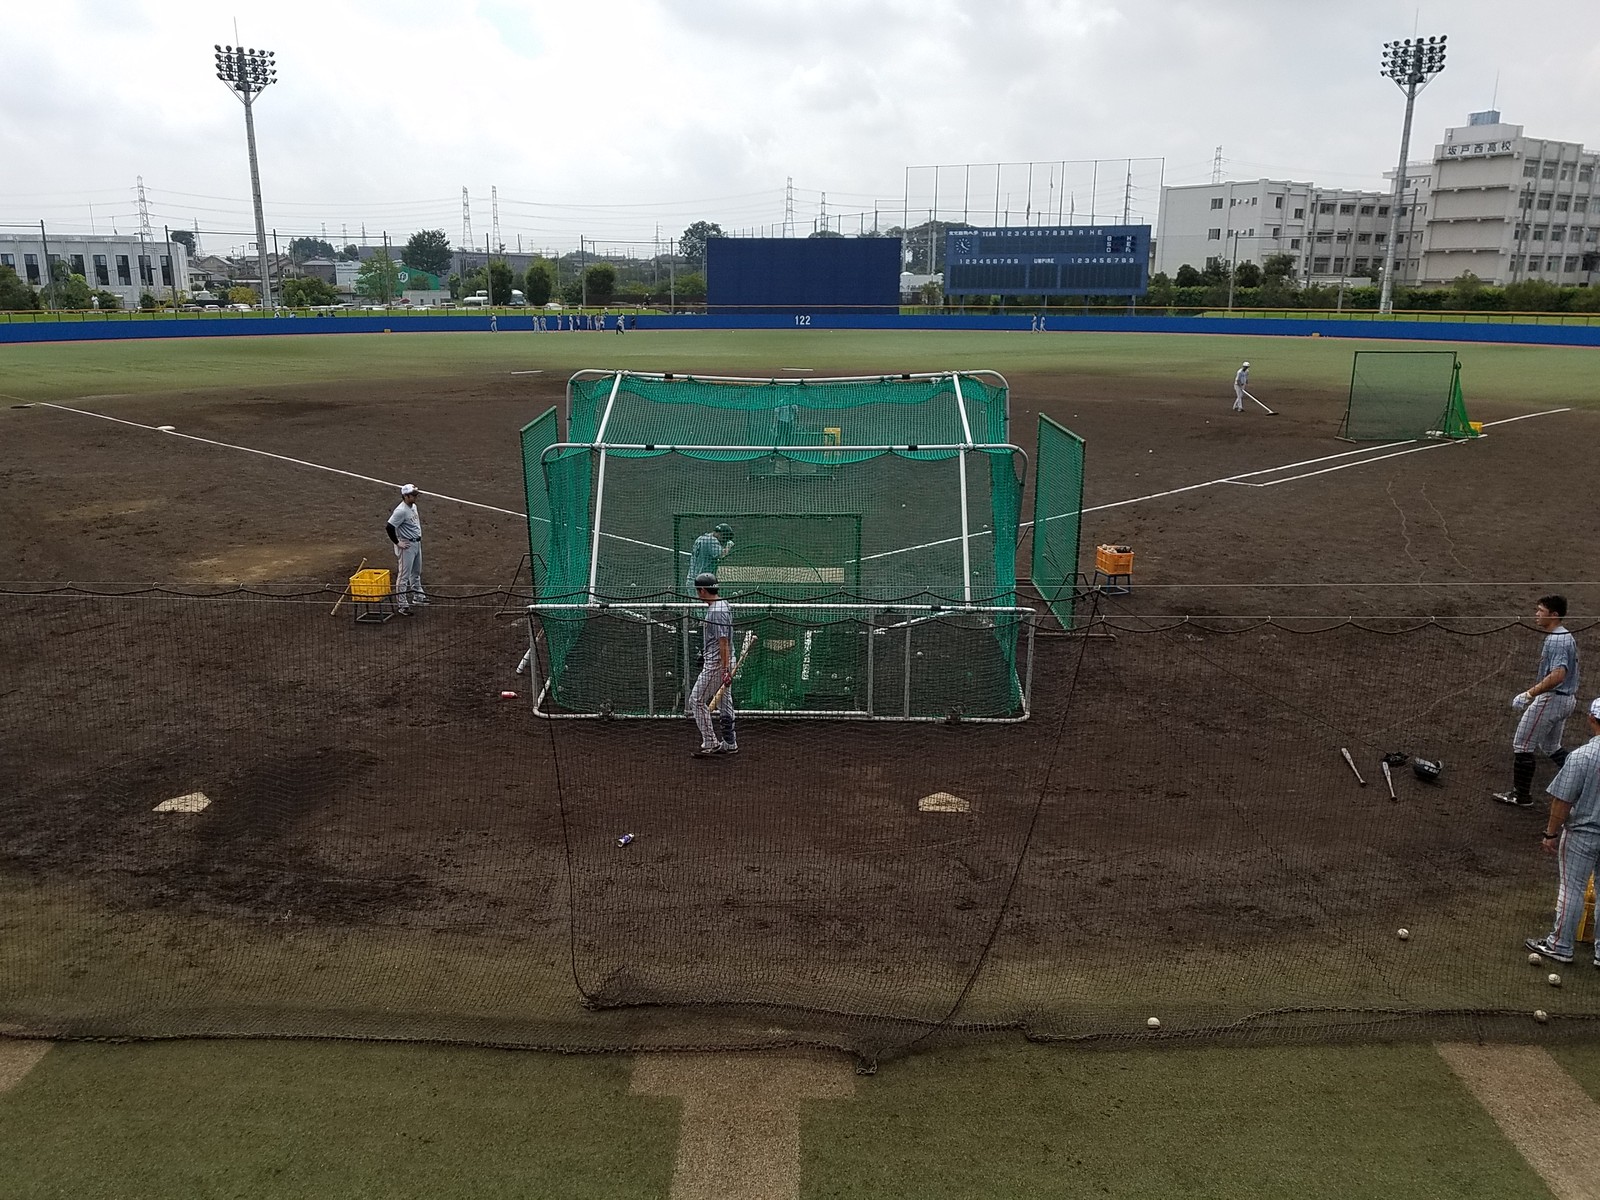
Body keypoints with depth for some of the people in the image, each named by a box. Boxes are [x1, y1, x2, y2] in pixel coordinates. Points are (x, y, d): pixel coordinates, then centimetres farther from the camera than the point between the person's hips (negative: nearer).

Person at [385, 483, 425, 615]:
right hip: (407, 545, -9)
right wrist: (397, 543, -19)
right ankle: (401, 604, 0)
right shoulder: (401, 511, -23)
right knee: (404, 575, -4)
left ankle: (417, 596, 39)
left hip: (417, 543, 9)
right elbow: (389, 527, -25)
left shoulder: (413, 506, 6)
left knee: (416, 572, 23)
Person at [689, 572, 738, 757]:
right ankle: (729, 744, 18)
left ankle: (710, 743, -2)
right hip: (723, 663, 10)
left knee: (697, 700, -4)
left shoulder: (716, 611, -20)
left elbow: (723, 642, -24)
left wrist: (726, 670, -26)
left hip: (716, 663, -10)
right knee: (724, 702, 13)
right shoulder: (722, 606, 12)